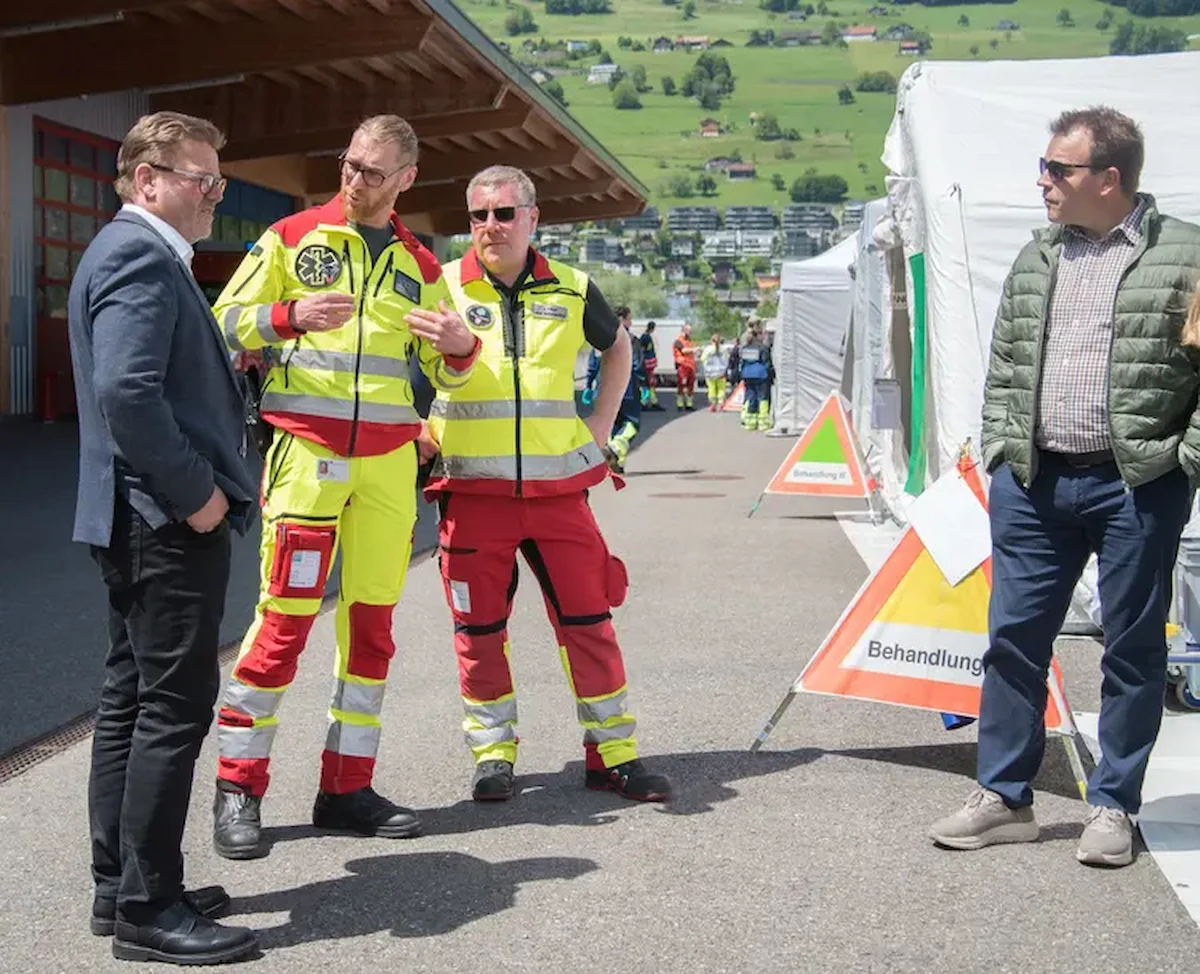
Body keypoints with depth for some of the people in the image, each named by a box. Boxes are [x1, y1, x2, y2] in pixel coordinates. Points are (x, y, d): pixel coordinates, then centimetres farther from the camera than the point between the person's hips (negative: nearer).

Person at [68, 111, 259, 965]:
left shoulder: (137, 253, 19)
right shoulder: (141, 256, -14)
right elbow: (127, 392, -25)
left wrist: (199, 487, 15)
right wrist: (195, 493, -19)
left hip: (145, 522, 11)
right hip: (170, 523, -11)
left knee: (132, 698, 13)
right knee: (175, 708, -6)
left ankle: (121, 887, 22)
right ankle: (149, 910, 1)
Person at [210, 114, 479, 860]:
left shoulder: (419, 265, 14)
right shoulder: (293, 238, 4)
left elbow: (444, 373, 18)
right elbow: (226, 323, 2)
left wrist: (461, 346, -6)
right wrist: (290, 315, -17)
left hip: (389, 461, 4)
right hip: (306, 451, -4)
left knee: (373, 620, 5)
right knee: (286, 616, -8)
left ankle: (347, 785, 15)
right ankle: (238, 787, 3)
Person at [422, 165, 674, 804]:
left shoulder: (571, 290, 7)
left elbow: (617, 346, 26)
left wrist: (600, 424, 16)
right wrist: (417, 430, -1)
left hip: (557, 486, 2)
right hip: (472, 488, -1)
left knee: (588, 618, 3)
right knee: (479, 627, 4)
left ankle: (612, 755, 14)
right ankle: (493, 754, 19)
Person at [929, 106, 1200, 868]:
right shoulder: (1037, 258, 12)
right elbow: (1004, 364, 17)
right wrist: (999, 447, 8)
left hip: (1137, 487, -5)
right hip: (1033, 483, 5)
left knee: (1133, 648, 5)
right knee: (1015, 637, 7)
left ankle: (1114, 807, 18)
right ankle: (1005, 797, 18)